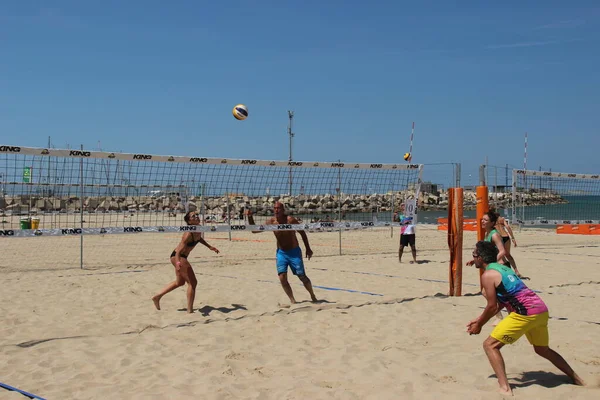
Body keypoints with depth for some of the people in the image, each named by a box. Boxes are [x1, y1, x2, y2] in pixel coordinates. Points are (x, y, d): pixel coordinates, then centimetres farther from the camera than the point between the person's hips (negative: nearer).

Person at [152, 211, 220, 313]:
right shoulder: (188, 234, -29)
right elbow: (179, 251, -32)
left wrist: (210, 247, 19)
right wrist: (178, 262, -48)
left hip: (182, 257, 10)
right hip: (177, 257, -10)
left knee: (180, 282, 25)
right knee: (192, 282, -5)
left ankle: (157, 296, 33)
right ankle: (190, 310, 2)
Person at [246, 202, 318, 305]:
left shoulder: (290, 220, -16)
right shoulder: (271, 222, -7)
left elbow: (302, 232, -5)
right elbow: (254, 230, -3)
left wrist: (308, 249, -4)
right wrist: (250, 217, -17)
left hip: (294, 252, -3)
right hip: (281, 253, 3)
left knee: (302, 276, 3)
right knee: (282, 277, -11)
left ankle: (313, 296, 27)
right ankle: (292, 300, 4)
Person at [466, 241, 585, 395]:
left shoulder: (488, 275, -4)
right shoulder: (503, 268, 23)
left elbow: (492, 307, -6)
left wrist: (479, 325, 8)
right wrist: (480, 319, 27)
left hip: (526, 313, -9)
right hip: (541, 310, 9)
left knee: (490, 345, -1)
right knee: (543, 349, 31)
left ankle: (505, 388, -10)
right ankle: (577, 380, 41)